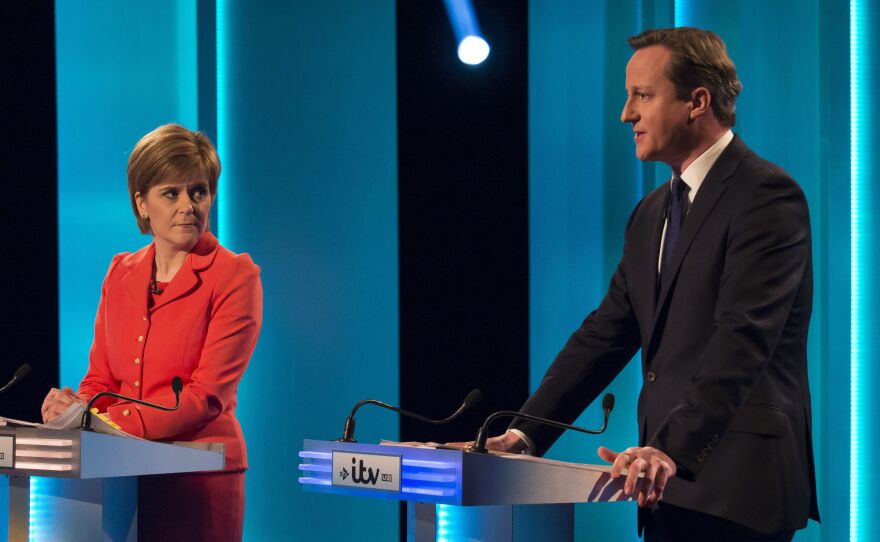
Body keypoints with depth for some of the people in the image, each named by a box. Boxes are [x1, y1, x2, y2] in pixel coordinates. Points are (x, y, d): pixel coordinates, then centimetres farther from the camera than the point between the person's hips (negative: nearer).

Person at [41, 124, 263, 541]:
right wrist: (79, 408, -11)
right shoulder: (121, 273, 12)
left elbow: (208, 393, -14)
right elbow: (101, 377, 12)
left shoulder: (235, 275, -6)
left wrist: (111, 421, -21)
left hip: (198, 480, -5)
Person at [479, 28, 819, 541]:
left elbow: (743, 339, -21)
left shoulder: (767, 196, -10)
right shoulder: (652, 213, 18)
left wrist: (672, 449, -31)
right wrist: (527, 433, 5)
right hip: (670, 487, 8)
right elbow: (606, 334, 16)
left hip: (737, 487, -8)